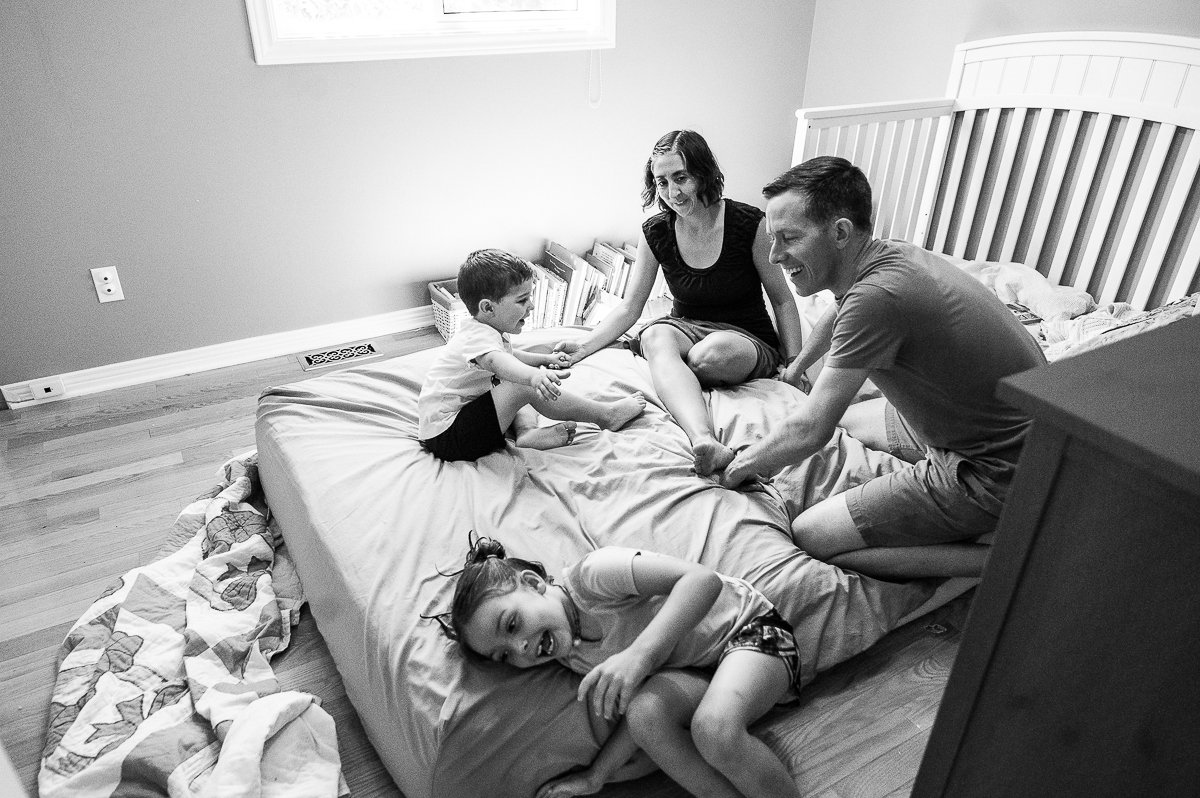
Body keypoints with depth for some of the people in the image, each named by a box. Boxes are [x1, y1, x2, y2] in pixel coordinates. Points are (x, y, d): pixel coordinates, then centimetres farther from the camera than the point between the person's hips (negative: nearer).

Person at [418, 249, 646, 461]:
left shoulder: (482, 329, 9)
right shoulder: (478, 337, -24)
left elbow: (509, 355, 31)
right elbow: (497, 362, -48)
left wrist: (545, 359, 23)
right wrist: (534, 375, -66)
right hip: (446, 439, -11)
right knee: (524, 387, -26)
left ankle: (527, 432, -9)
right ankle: (606, 415, -13)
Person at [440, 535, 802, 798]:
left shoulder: (591, 574, -24)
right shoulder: (572, 658, -2)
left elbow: (704, 578, -32)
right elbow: (642, 711, -6)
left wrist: (639, 653, -42)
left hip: (750, 627, -6)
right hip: (700, 669, 6)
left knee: (713, 727, -34)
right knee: (645, 711, -25)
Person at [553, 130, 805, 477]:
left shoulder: (749, 224, -12)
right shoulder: (655, 232, -3)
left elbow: (783, 301, -2)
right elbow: (629, 308, 1)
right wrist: (585, 345, -15)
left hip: (748, 340, -2)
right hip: (686, 330, 2)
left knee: (712, 353, -40)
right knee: (655, 336, -36)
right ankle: (704, 441, -56)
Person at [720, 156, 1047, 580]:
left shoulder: (877, 297, -29)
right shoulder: (887, 255, 0)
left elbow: (810, 431, -24)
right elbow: (834, 320, 25)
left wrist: (742, 466, -7)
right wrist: (795, 369, 40)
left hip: (994, 472, -10)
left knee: (812, 535, -11)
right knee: (850, 419, 28)